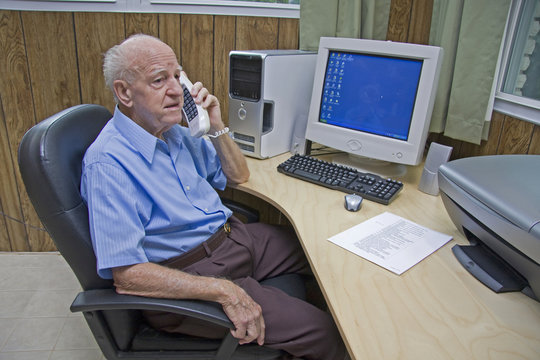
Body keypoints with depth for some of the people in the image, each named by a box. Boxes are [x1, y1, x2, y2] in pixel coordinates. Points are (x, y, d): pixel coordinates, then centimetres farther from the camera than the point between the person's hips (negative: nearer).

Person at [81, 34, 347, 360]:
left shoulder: (177, 132, 6)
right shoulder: (107, 162, -20)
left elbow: (238, 176, 16)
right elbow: (126, 275, -26)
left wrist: (216, 126, -1)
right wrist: (225, 291, -30)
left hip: (234, 235, 9)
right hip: (187, 277, -8)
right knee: (323, 333, -14)